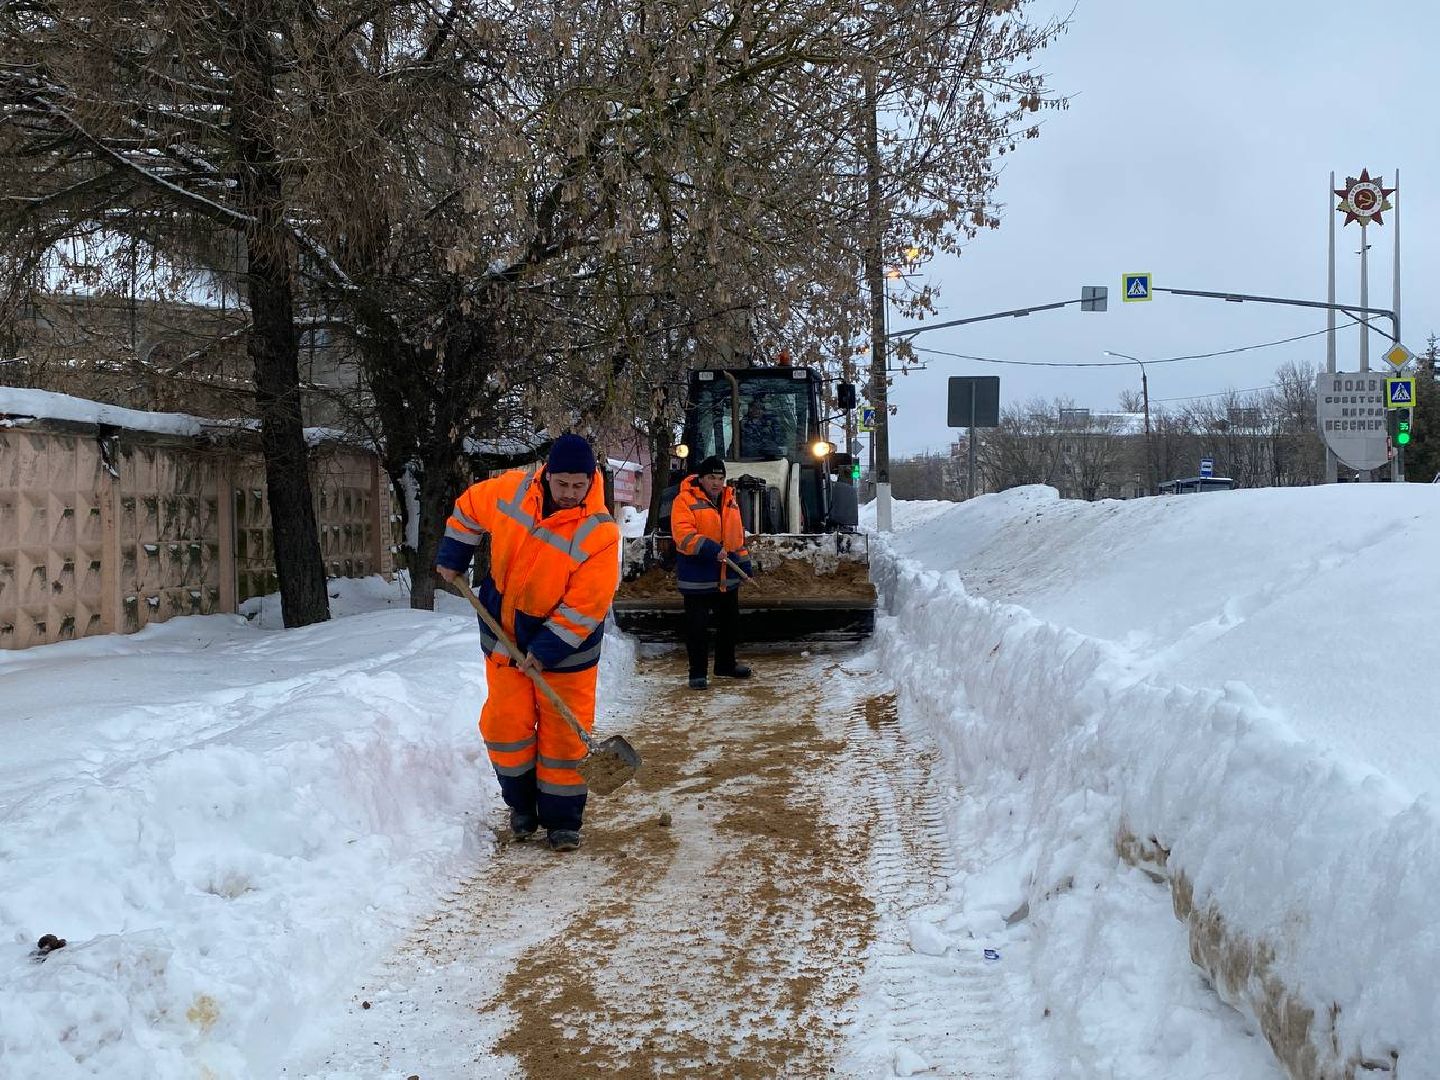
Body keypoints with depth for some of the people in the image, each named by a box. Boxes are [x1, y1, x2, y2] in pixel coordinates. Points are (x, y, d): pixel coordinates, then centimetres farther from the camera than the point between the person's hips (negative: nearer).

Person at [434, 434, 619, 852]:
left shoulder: (599, 533, -24)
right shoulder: (510, 490, -12)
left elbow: (585, 606, -23)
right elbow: (469, 508, 10)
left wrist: (545, 651, -21)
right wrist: (452, 559, 13)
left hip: (564, 646, -3)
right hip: (505, 636, 4)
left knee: (564, 734, 0)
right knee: (506, 724, 6)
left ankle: (562, 820, 14)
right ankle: (521, 805, 25)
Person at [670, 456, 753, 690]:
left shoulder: (730, 500, 11)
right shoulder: (685, 501, -13)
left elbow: (737, 535, 19)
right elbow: (683, 534, -23)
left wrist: (744, 562, 15)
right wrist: (710, 549, -32)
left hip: (727, 577, 7)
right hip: (697, 577, -7)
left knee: (729, 622, 17)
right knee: (697, 626, -2)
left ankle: (726, 664, 34)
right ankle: (697, 673, 8)